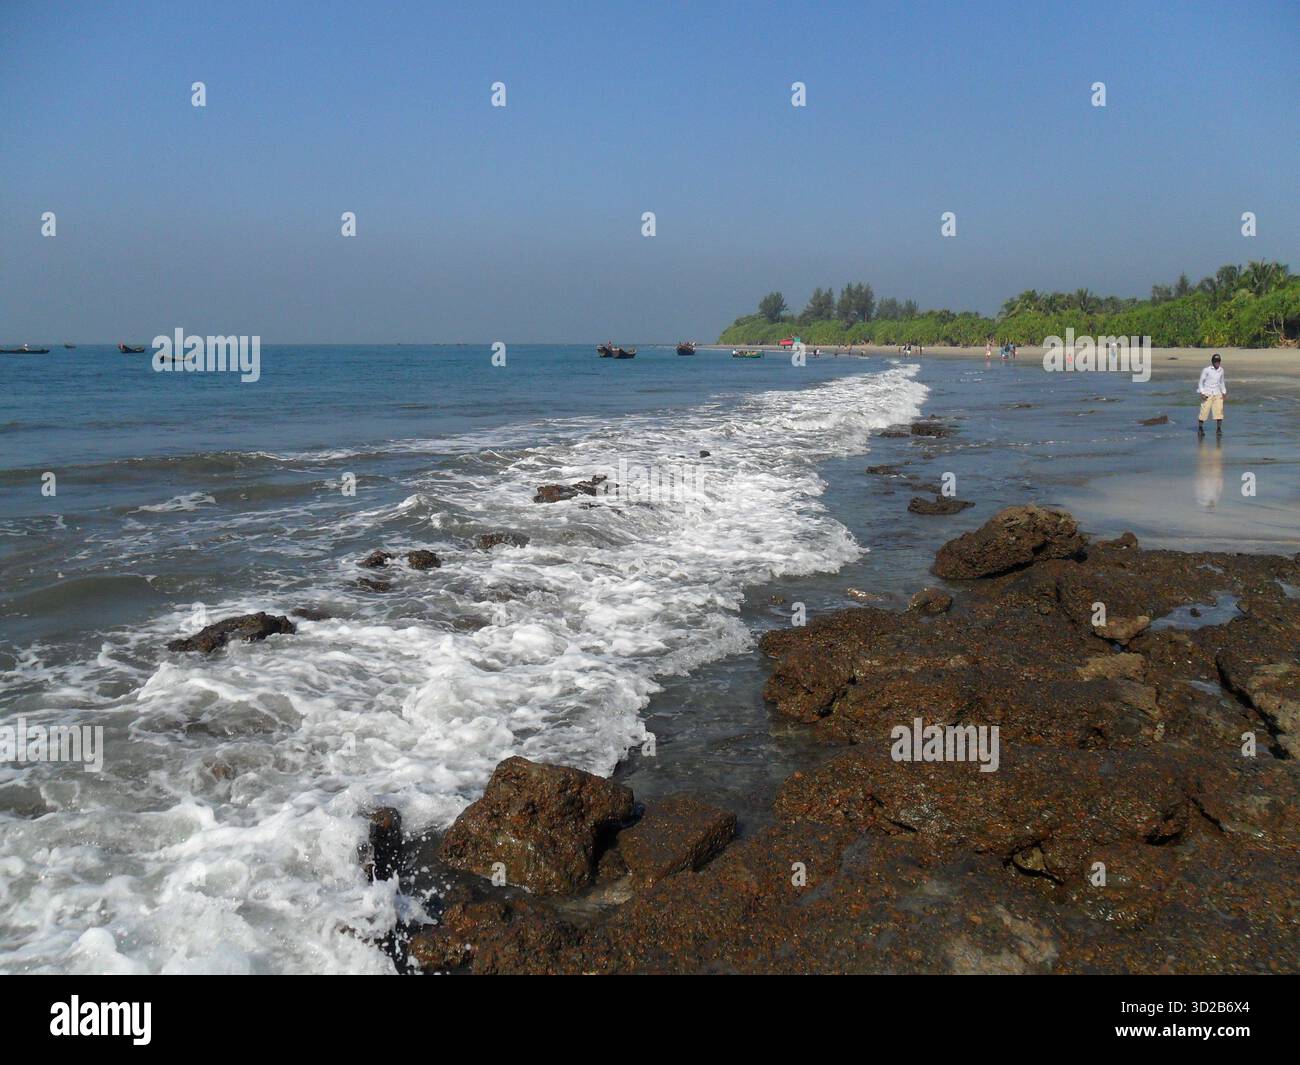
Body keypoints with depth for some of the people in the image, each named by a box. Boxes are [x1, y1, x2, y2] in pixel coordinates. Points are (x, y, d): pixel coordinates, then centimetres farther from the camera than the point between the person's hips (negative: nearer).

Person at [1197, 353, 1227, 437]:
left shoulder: (1221, 370, 8)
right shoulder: (1206, 370, -6)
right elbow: (1201, 382, -3)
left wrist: (1224, 392, 14)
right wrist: (1202, 393, -12)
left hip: (1217, 394, 4)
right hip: (1207, 394, -4)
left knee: (1219, 411, -7)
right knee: (1204, 412, -5)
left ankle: (1219, 429, 2)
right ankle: (1200, 428, 12)